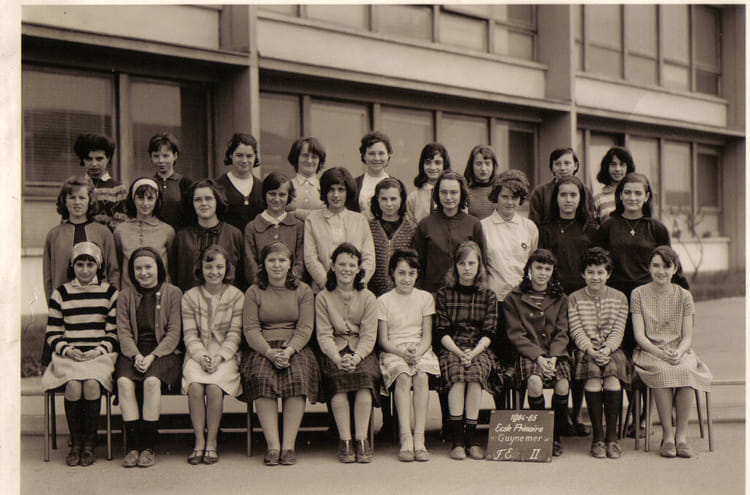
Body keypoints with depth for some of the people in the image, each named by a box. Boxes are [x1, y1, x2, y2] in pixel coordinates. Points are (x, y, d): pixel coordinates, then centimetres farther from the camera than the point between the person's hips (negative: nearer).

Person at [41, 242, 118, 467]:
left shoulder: (110, 292, 10)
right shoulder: (61, 293, 12)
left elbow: (114, 332, 8)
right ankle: (75, 442, -13)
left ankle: (90, 444, -16)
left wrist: (100, 350, -9)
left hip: (100, 355, -1)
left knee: (92, 384, -31)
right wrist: (67, 349, -8)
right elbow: (52, 334, 10)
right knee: (73, 385, -30)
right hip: (68, 356, 1)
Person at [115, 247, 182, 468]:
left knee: (152, 381, -32)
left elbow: (174, 334, -1)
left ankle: (148, 447, -25)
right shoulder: (125, 296, 13)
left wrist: (152, 356, -14)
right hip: (133, 352, 2)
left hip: (163, 352, -2)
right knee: (124, 381, -28)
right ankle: (132, 445, -24)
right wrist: (136, 355, -14)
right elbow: (123, 333, 5)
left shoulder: (173, 294, 5)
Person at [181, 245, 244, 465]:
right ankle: (199, 441, -17)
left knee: (214, 386, -29)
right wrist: (202, 356, -15)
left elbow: (234, 334, 0)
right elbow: (190, 335, 2)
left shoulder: (236, 296, 6)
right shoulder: (190, 297, 9)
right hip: (197, 355, 1)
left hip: (225, 356, -1)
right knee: (195, 386, -28)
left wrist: (219, 357, -15)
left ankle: (212, 441, -15)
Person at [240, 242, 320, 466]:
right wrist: (270, 352, -17)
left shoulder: (303, 291, 13)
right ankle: (272, 445, -30)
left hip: (295, 348, 0)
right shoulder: (254, 292, 12)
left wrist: (289, 351, -16)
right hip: (263, 349, 0)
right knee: (262, 378, -31)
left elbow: (305, 328, 2)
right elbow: (250, 329, 1)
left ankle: (289, 445, -28)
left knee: (296, 378, -31)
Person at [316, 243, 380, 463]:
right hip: (334, 352, 0)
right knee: (339, 376, -32)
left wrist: (356, 358, -20)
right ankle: (345, 441, -27)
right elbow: (324, 335, -2)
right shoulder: (323, 298, 7)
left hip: (362, 352, 0)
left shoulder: (368, 298, 8)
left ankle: (361, 440, -26)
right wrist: (338, 358, -21)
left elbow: (369, 336, 0)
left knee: (363, 375, -31)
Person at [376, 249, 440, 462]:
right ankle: (405, 438, -37)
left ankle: (419, 438, -34)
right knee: (403, 376, -33)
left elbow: (427, 336, 7)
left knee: (421, 375, -32)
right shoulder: (383, 301, 7)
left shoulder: (425, 298, 12)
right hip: (393, 352, -1)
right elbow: (383, 340, 2)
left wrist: (417, 352, -14)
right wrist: (403, 352, -16)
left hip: (420, 350, 1)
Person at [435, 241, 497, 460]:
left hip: (479, 350, 1)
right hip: (451, 349, 0)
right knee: (457, 374, -32)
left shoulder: (488, 296, 13)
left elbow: (489, 333, 4)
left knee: (475, 373, -32)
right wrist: (459, 353, -13)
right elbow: (442, 332, 3)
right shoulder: (444, 294, 10)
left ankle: (471, 437, -26)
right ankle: (456, 438, -30)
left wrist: (472, 354, -13)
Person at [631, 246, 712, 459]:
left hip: (680, 352, 1)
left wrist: (678, 353, -19)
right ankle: (667, 435, -28)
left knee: (685, 370, -33)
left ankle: (681, 434, -25)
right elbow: (639, 335, -2)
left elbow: (687, 337, 4)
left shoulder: (684, 296, 10)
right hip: (649, 352, -1)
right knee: (662, 370, -35)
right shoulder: (638, 294, 6)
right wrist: (660, 353, -20)